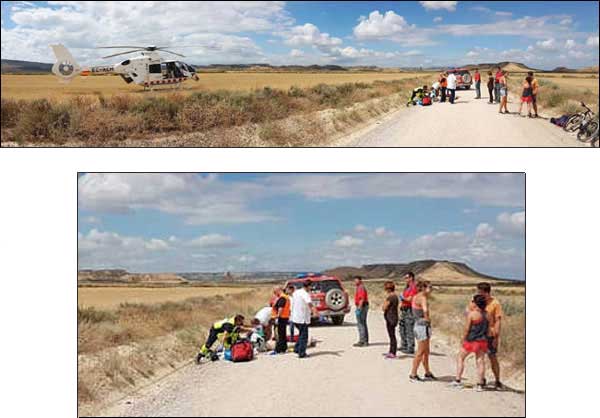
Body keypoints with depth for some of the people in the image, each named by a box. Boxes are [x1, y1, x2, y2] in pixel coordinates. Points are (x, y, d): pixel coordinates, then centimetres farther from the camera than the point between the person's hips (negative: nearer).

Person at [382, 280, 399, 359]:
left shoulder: (390, 297, -18)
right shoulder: (395, 296, 11)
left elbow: (384, 308, -16)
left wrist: (385, 298, -10)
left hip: (390, 318, -10)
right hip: (394, 317, 10)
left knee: (392, 335, -4)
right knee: (392, 335, 16)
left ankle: (393, 353, 0)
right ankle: (391, 351, 24)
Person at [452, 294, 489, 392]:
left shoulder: (471, 314, -14)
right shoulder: (486, 314, 3)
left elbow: (467, 329, -12)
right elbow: (488, 328, 8)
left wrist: (463, 340, -2)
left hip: (471, 340, -5)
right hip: (483, 341, 5)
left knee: (460, 358, 10)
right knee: (480, 361, 7)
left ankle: (458, 380, 7)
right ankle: (480, 384, 7)